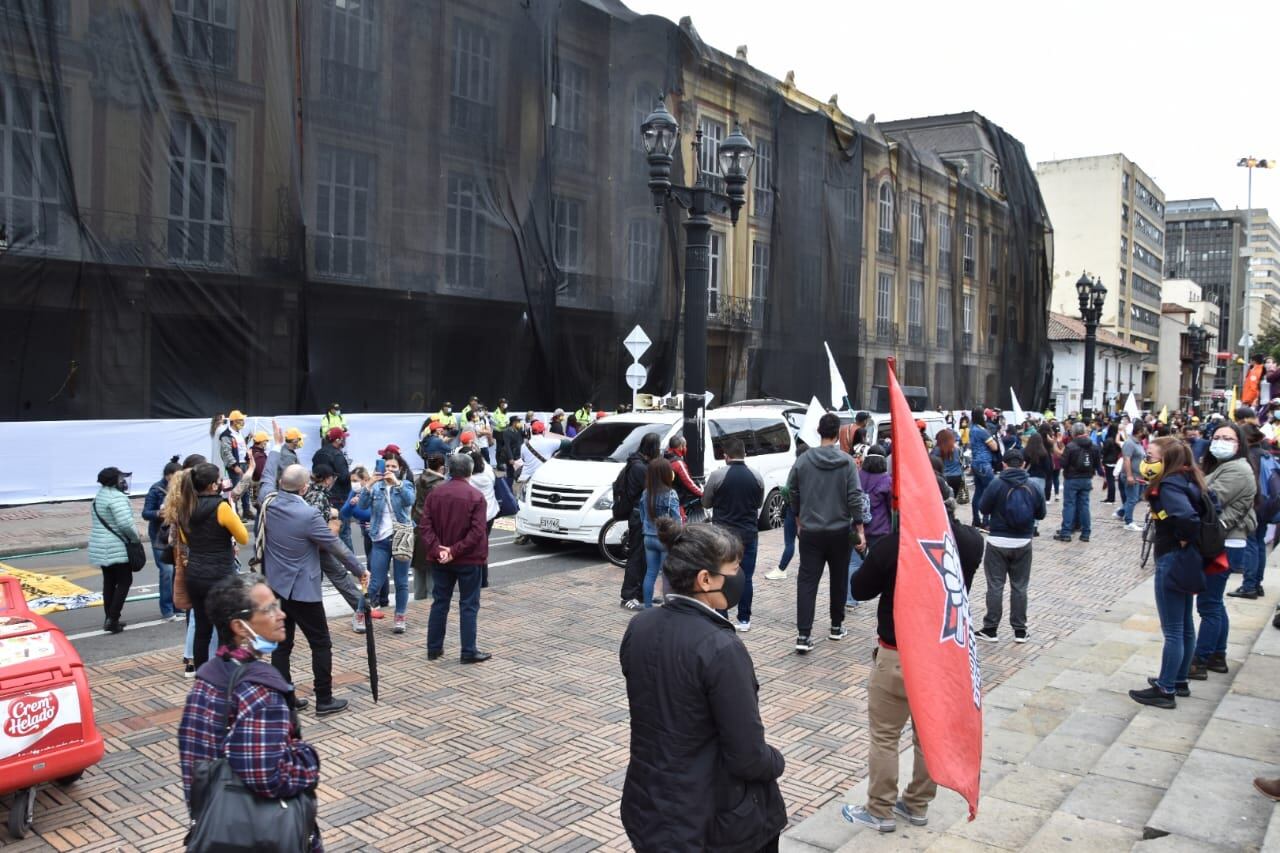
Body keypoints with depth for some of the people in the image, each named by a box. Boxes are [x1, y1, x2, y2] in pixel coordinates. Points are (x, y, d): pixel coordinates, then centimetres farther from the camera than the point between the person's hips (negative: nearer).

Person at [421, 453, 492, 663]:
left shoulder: (435, 493, 1)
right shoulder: (475, 496, -12)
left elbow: (425, 526, -5)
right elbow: (477, 531, -19)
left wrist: (437, 549, -12)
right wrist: (455, 551, -17)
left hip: (440, 559, 4)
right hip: (468, 560, -4)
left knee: (439, 603, 15)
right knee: (469, 605, 4)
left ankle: (434, 648, 21)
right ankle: (469, 652, 6)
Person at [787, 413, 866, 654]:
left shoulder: (802, 461, -2)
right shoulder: (846, 462, -7)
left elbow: (792, 495, 6)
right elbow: (855, 498, -9)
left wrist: (799, 521, 21)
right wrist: (860, 531, -4)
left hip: (810, 532, 0)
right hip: (839, 532, 0)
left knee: (807, 581, -1)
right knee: (839, 579, 17)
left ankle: (803, 635, -11)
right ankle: (836, 627, 29)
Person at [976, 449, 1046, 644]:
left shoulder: (997, 485, -13)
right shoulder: (1034, 487, -3)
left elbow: (984, 509, -6)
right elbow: (1041, 514, 6)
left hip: (998, 542, -3)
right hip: (1023, 543, 3)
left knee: (995, 586, 5)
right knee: (1019, 587, 12)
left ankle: (991, 629, 9)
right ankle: (1020, 630, 17)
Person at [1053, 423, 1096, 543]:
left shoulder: (1071, 446, -15)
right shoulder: (1093, 447, 5)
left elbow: (1063, 463, -14)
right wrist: (1090, 475, 18)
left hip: (1072, 479, -5)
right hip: (1086, 479, 5)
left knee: (1069, 505, -1)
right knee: (1084, 505, 9)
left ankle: (1066, 533, -2)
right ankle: (1085, 534, 10)